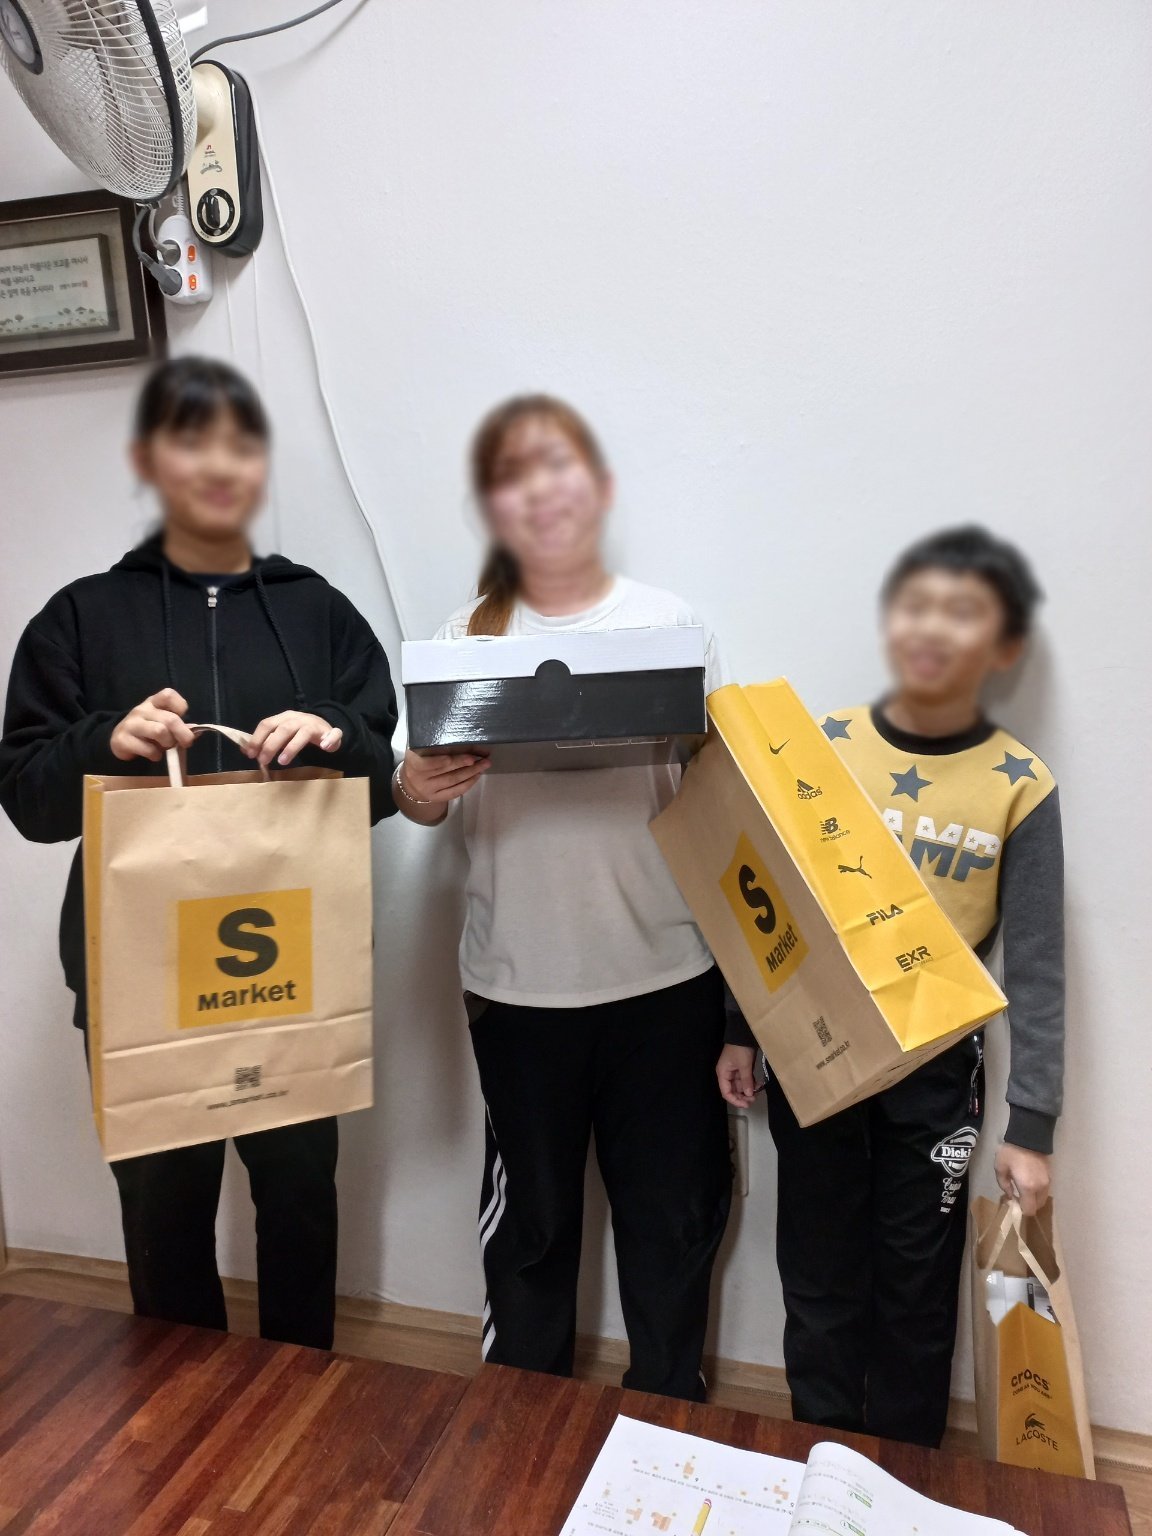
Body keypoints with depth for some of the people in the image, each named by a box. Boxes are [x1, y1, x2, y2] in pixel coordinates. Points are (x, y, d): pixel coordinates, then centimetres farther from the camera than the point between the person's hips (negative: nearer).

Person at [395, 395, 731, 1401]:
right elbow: (430, 799, 3)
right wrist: (415, 789, -19)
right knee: (530, 1211, 16)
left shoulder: (672, 623, -1)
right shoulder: (469, 635, 3)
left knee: (670, 1206, 13)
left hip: (663, 974, 0)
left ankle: (670, 1415, 39)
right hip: (519, 979, 1)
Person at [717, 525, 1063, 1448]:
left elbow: (1035, 968, -6)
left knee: (916, 1288, 15)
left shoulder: (1021, 786, -9)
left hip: (934, 1068, -1)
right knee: (819, 1277, 16)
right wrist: (741, 1029, 2)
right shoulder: (822, 746, -5)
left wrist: (1031, 1126, -7)